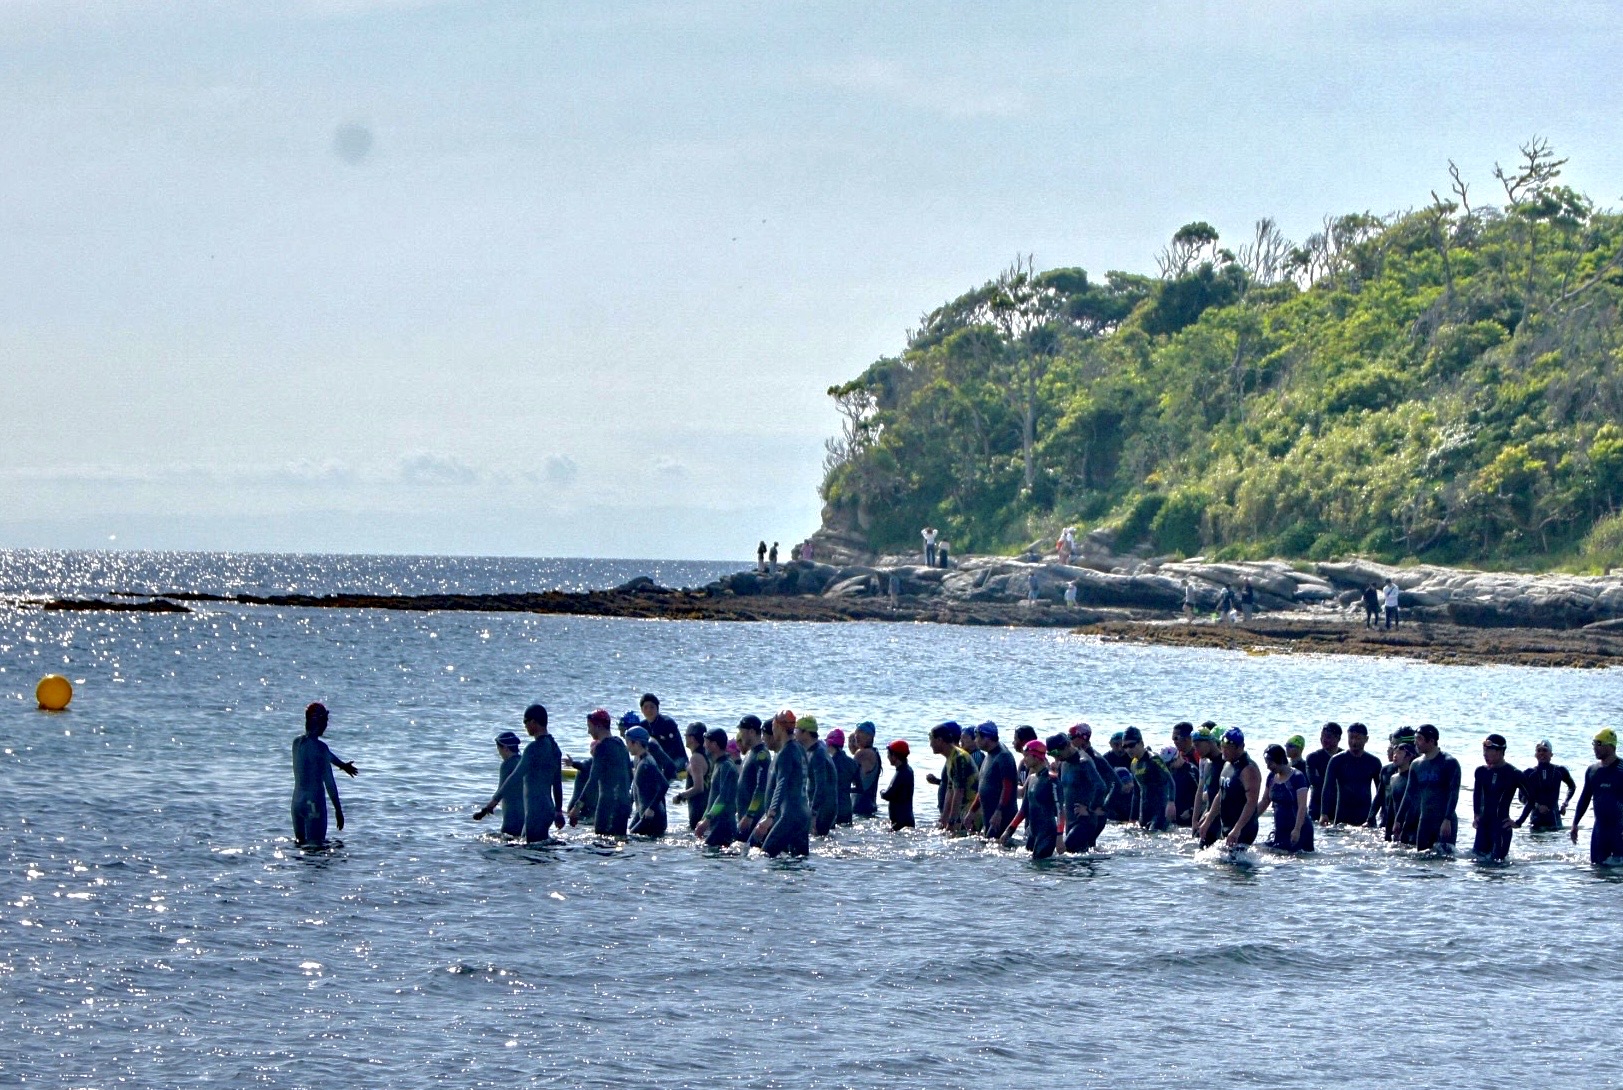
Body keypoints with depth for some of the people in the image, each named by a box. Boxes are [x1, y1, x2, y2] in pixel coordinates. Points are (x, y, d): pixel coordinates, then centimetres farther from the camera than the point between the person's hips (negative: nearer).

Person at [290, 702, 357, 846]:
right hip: (314, 803, -8)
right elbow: (329, 782, -14)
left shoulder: (297, 742, 9)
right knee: (316, 845, -6)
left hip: (297, 801, 8)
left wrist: (342, 764, 44)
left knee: (301, 844, 14)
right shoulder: (320, 747, -15)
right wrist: (338, 809, -7)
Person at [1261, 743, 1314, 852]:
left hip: (1300, 830, -7)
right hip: (1280, 830, 7)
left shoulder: (1297, 777, -13)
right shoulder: (1272, 777, 8)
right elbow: (1265, 801, 19)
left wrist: (1297, 830, -27)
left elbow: (1302, 806, -18)